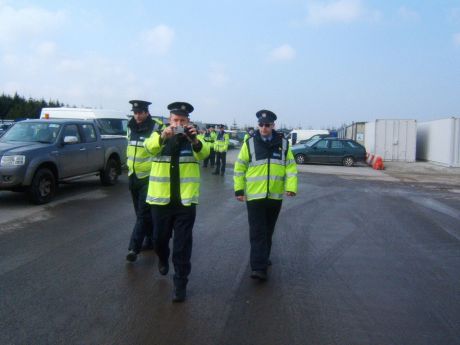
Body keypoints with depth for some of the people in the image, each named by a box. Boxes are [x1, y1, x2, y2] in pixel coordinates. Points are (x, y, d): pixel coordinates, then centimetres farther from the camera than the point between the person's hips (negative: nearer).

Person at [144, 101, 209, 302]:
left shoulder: (193, 139, 1)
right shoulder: (159, 136, 1)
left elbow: (203, 153, -21)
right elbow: (149, 147, -22)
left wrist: (194, 140, -42)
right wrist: (163, 136, -43)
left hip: (185, 200, -1)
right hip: (161, 199, 1)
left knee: (182, 244, 2)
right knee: (160, 238, 16)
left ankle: (180, 283, 14)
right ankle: (163, 259, 48)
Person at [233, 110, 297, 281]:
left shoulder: (283, 143, 3)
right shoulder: (250, 143, -3)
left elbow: (291, 166, 4)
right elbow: (239, 167, 0)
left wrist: (291, 186, -8)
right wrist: (239, 189, -5)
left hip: (275, 196, 3)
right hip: (254, 196, -3)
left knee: (268, 231, 17)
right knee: (257, 232, -5)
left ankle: (263, 258, 35)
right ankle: (259, 267, -4)